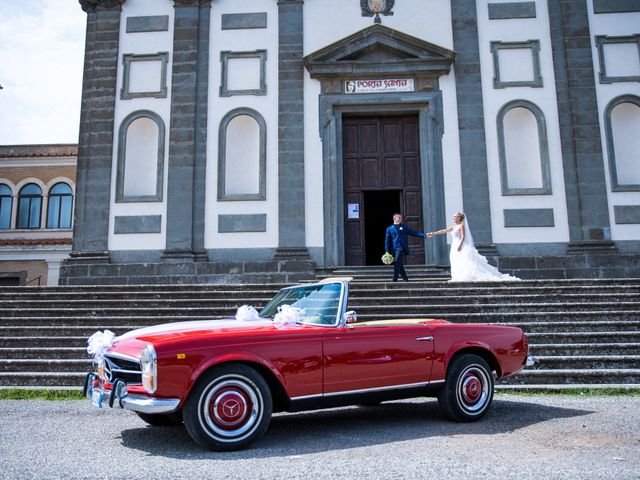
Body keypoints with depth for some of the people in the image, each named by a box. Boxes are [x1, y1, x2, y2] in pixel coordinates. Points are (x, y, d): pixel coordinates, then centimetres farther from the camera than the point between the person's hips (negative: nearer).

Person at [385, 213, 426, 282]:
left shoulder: (404, 227, 13)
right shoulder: (389, 229, 12)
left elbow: (414, 233, 10)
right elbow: (387, 241, 9)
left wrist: (424, 235, -1)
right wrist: (387, 252, 2)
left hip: (401, 248, -2)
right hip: (394, 249, 2)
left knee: (397, 264, -13)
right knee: (399, 265, 5)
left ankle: (394, 279, -12)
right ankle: (405, 278, 18)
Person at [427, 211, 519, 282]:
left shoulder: (461, 225, -5)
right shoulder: (453, 227, 18)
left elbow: (463, 236, -13)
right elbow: (444, 231, 22)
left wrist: (460, 246, -23)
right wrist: (433, 233, 22)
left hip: (462, 248, -9)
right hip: (455, 248, 9)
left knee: (467, 262, -15)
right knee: (457, 264, 1)